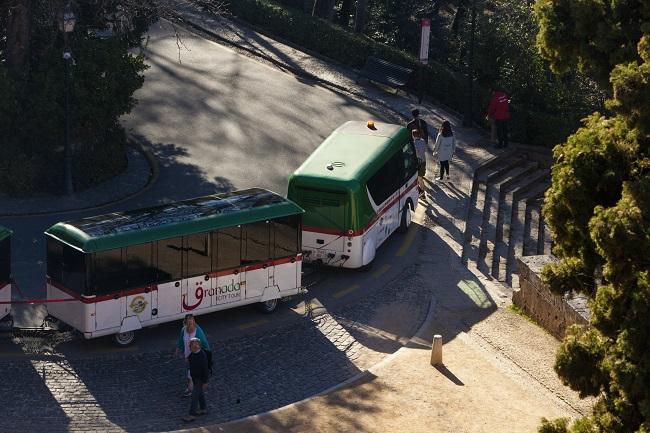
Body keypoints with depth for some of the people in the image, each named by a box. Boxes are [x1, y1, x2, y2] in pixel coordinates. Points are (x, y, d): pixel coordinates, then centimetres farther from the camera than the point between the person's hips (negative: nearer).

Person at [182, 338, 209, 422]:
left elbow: (205, 369, -26)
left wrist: (205, 382, -21)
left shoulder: (202, 356, -32)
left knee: (195, 396, -2)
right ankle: (203, 409, 38)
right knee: (199, 393, 22)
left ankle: (192, 415, 6)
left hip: (200, 379, -8)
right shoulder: (193, 353, -8)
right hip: (195, 377, 8)